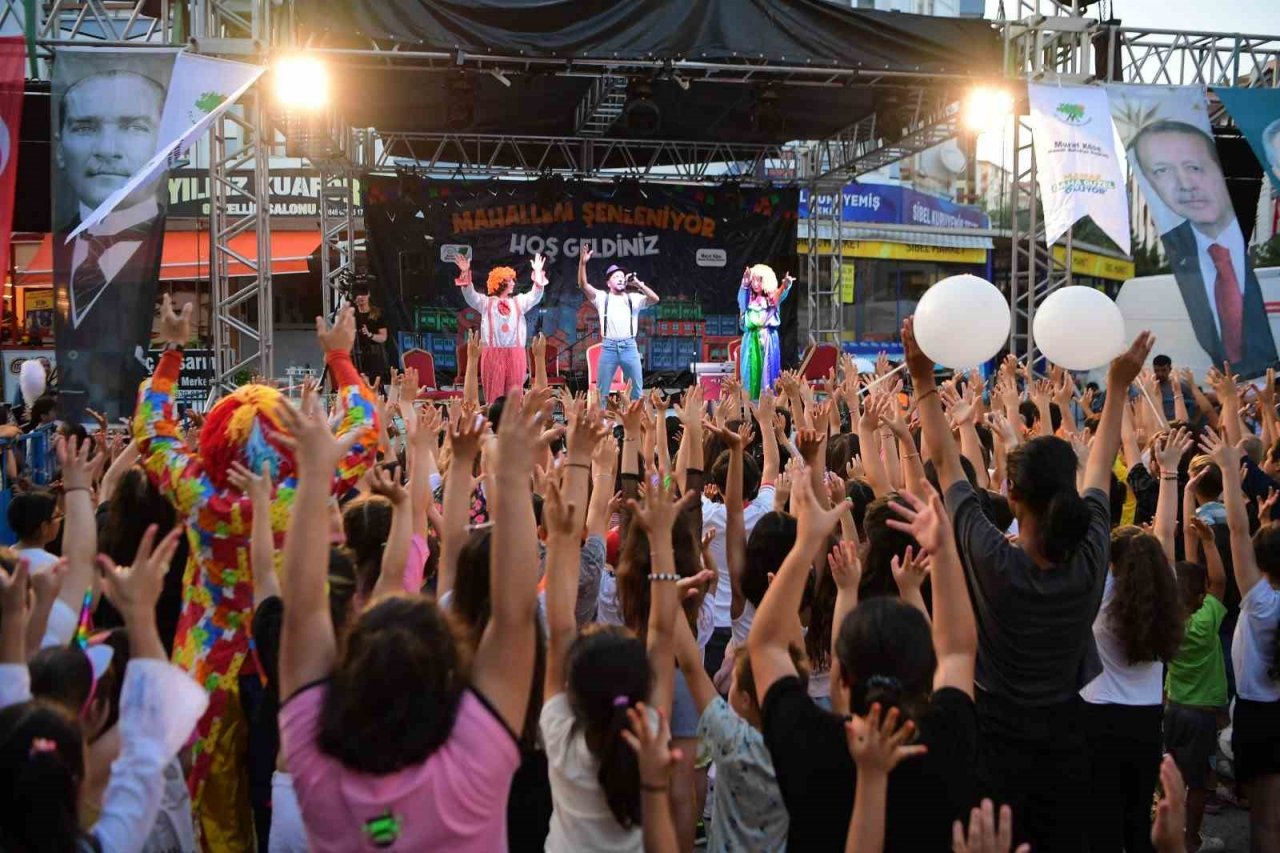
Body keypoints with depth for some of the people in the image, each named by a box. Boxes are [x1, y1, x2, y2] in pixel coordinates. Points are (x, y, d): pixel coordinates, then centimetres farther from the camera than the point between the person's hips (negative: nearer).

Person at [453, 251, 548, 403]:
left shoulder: (518, 302, 17)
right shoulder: (486, 302, 9)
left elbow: (535, 295, 8)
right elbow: (470, 295, -3)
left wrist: (538, 273, -4)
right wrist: (466, 273, -17)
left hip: (515, 354, 2)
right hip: (493, 353, -2)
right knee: (494, 394, -2)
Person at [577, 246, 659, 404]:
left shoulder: (633, 298, 11)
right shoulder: (602, 297, 9)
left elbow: (655, 299, -2)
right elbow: (583, 285, -4)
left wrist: (639, 284, -8)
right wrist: (583, 262, -17)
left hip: (629, 347, 1)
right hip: (609, 347, -1)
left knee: (637, 389, 5)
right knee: (602, 390, 1)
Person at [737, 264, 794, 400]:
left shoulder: (771, 299, 4)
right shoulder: (748, 300, 5)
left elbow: (782, 294, -15)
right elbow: (741, 295, -16)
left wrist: (786, 286, -38)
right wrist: (745, 284, -38)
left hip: (769, 340, 0)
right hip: (752, 340, 0)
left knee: (768, 371, -3)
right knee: (752, 370, -3)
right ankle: (749, 399, -2)